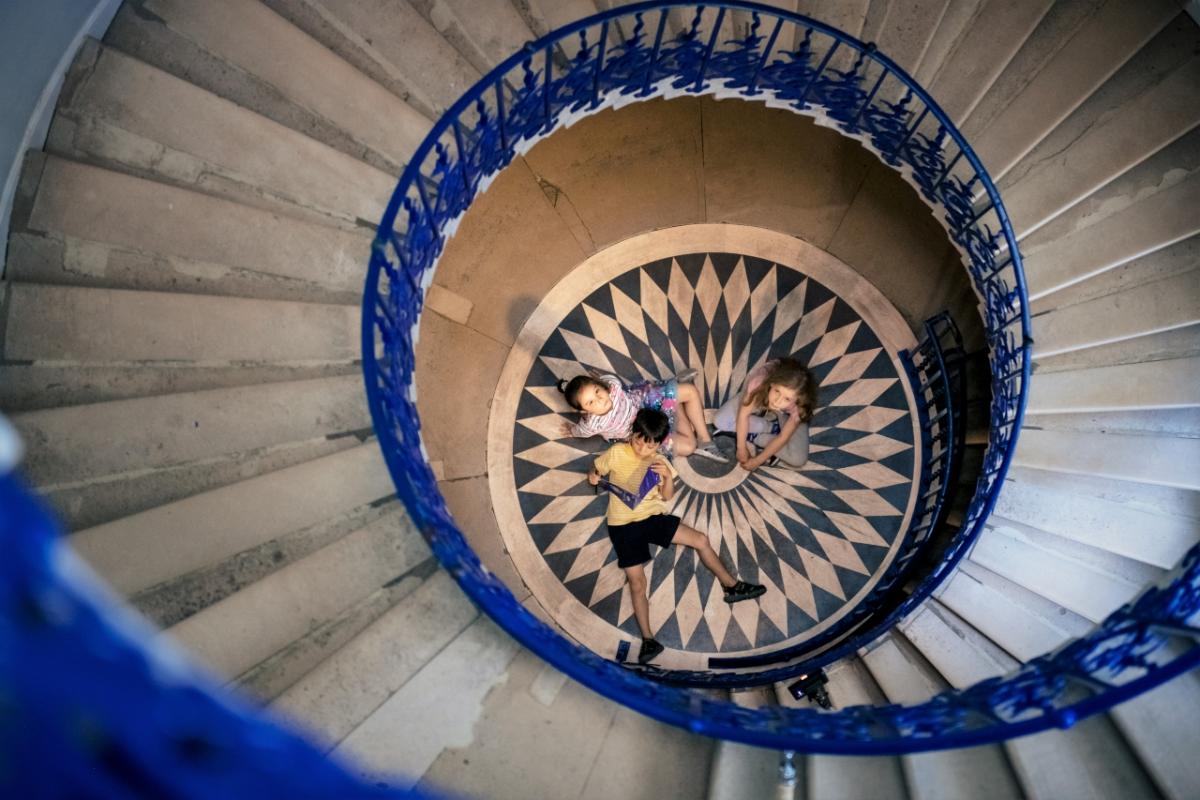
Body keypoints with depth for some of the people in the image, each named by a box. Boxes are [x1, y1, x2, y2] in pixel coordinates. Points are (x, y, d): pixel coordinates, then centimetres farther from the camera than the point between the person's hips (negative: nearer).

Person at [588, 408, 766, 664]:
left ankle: (732, 586, 18)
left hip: (653, 517, 4)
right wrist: (592, 476, -22)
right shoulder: (617, 453, -9)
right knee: (637, 581, -11)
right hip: (623, 524, -4)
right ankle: (647, 639, -5)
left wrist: (668, 476, -14)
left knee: (700, 540, 1)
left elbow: (667, 496, 5)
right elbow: (595, 470, 1)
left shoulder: (658, 461, 3)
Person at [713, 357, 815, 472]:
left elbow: (783, 438, -27)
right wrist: (741, 448, -24)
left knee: (798, 459, -23)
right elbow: (743, 414, -27)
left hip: (784, 417, -2)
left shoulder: (797, 409, -40)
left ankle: (751, 436, -4)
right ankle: (773, 428, -3)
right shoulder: (759, 385, -42)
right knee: (719, 421, -22)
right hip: (757, 406, 2)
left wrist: (758, 461, -22)